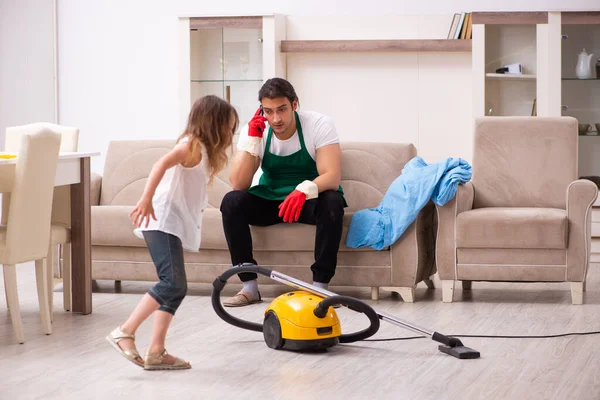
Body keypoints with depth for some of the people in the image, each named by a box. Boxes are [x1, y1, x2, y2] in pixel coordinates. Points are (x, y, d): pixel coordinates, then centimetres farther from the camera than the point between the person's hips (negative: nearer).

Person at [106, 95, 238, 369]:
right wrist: (146, 199, -34)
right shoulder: (192, 145, -7)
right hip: (162, 223, -10)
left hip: (176, 226, 10)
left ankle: (156, 352, 3)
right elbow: (162, 164, -24)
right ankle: (125, 332, -20)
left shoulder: (204, 152, 24)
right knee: (173, 283, -20)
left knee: (176, 288, 5)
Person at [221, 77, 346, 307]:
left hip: (309, 199, -2)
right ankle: (249, 286, -18)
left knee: (332, 202, -35)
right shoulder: (254, 130, -13)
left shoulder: (319, 125, -20)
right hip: (269, 201, 3)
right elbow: (238, 185, -21)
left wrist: (304, 190, -50)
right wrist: (252, 140, -30)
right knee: (231, 202, -25)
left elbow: (332, 176, -30)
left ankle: (320, 285, -25)